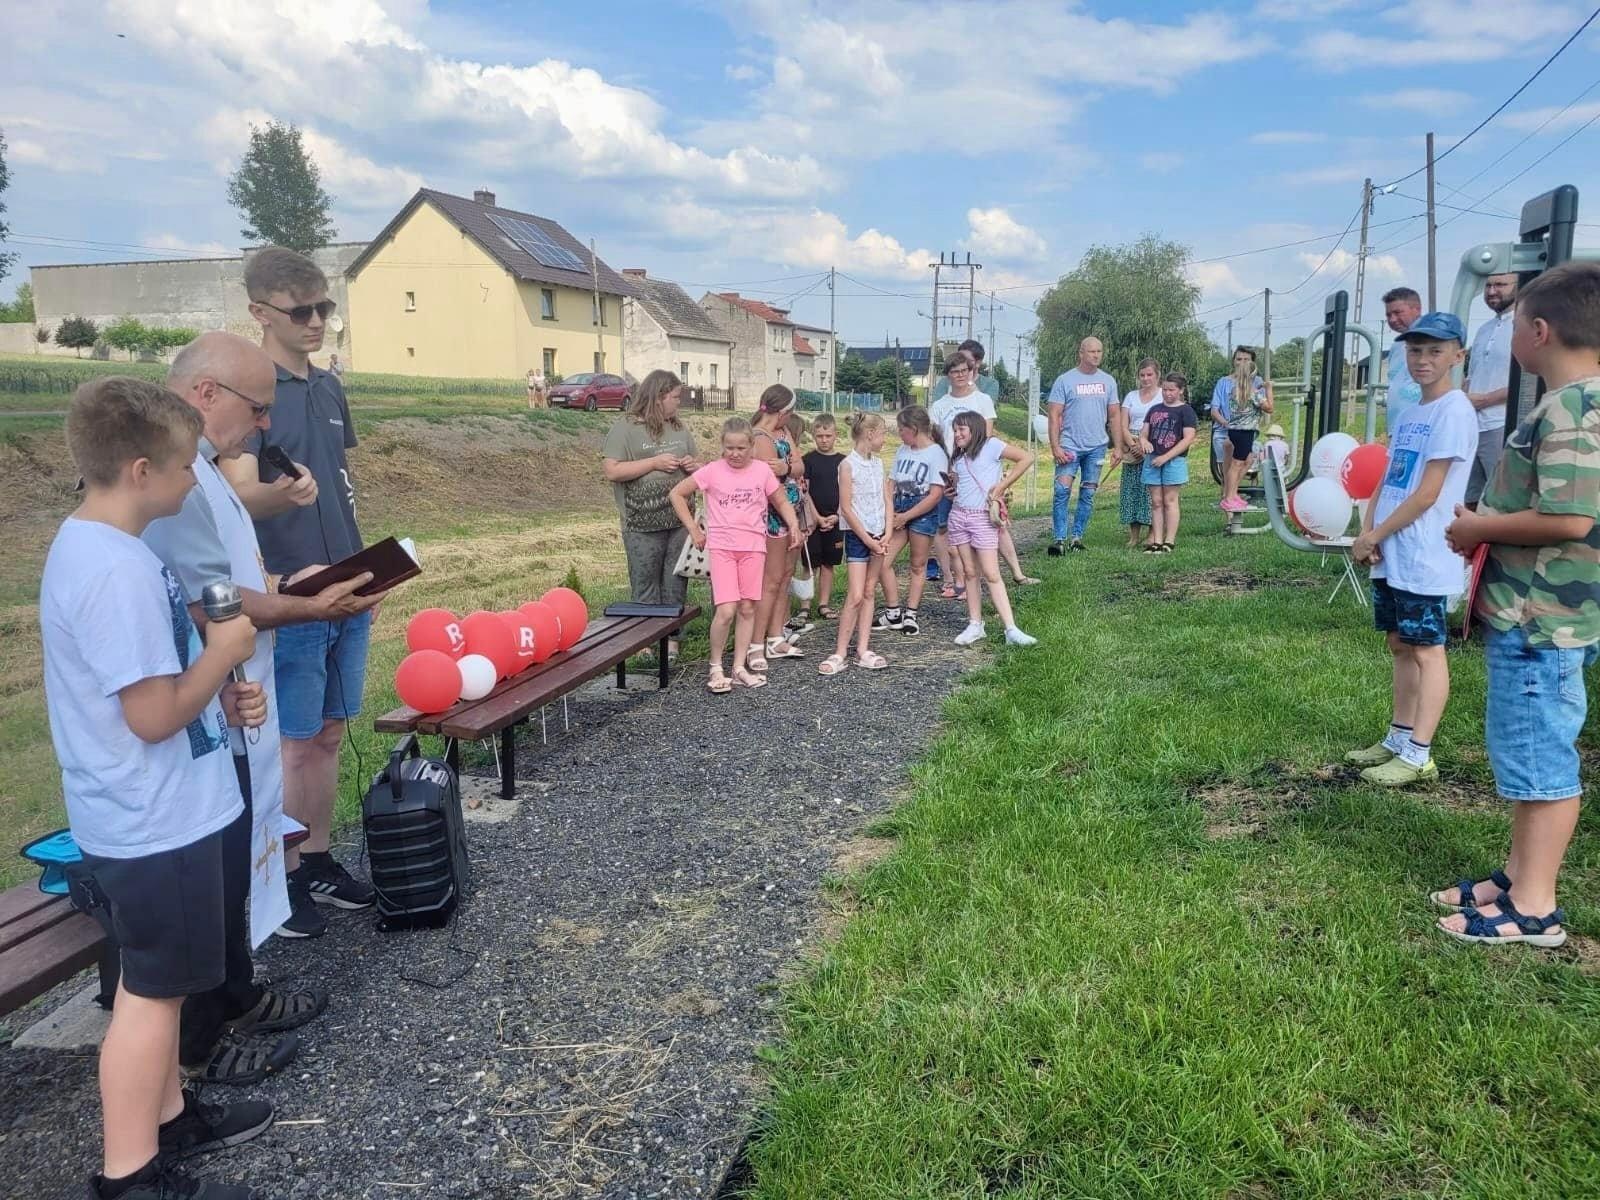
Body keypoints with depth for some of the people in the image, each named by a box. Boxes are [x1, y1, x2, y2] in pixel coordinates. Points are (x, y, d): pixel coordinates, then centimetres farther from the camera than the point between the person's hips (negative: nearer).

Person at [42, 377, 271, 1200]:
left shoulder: (90, 545, 7)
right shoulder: (117, 572, -27)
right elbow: (153, 715, -26)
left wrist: (221, 697, 4)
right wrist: (226, 649, -14)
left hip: (154, 814, 10)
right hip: (154, 822, -10)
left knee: (159, 980, 22)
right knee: (152, 989, 4)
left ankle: (168, 1116, 38)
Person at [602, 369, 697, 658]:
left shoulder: (680, 429, 13)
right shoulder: (626, 427, -4)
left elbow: (696, 467, 24)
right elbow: (611, 471, -12)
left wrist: (693, 465, 0)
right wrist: (654, 463, -15)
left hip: (680, 520, 5)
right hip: (644, 525, -5)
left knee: (675, 586, 10)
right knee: (646, 590, 2)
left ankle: (671, 640, 19)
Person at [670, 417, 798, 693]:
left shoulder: (762, 470, 1)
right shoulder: (712, 470, -4)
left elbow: (781, 502, 12)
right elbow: (677, 494, 3)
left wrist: (793, 526, -5)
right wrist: (693, 529, 0)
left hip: (753, 546, 3)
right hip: (721, 546, -3)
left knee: (747, 608, 5)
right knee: (726, 610, -13)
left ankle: (739, 667, 15)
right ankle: (715, 668, 4)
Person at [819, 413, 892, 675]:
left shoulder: (878, 463, 9)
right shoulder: (848, 465, -11)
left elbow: (886, 500, 9)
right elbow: (846, 508, -14)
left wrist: (886, 535, -2)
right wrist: (868, 540, -14)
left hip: (878, 536, 7)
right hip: (857, 535, -7)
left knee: (869, 594, 8)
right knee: (855, 596, -10)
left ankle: (863, 650, 11)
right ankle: (839, 654, -5)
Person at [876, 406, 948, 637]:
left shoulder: (936, 454, -9)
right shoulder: (902, 450, 12)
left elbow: (936, 495, -14)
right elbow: (892, 484, 14)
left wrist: (905, 516, -13)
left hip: (923, 513, -6)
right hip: (899, 510, 6)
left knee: (918, 566, 6)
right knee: (882, 562, -1)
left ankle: (910, 615, 17)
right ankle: (893, 613, 10)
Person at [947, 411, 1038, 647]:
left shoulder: (990, 445, -5)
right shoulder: (958, 457, 15)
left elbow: (1026, 458, -12)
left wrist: (1002, 486, -12)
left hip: (983, 517, -6)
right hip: (959, 515, 6)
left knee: (991, 574, -11)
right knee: (970, 573, 7)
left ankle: (1011, 629, -11)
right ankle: (975, 625, 12)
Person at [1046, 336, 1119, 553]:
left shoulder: (1108, 381, 8)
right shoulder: (1065, 380, -3)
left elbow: (1113, 416, 13)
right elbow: (1054, 416, -6)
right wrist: (1055, 447, -14)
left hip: (1097, 446, 4)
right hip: (1070, 445, -4)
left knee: (1088, 494, 7)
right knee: (1062, 491, -12)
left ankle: (1077, 537, 15)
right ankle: (1059, 539, -10)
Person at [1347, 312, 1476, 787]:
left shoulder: (1454, 411, -12)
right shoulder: (1409, 413, 15)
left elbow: (1427, 494, -16)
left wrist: (1373, 537, -11)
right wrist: (1367, 530, -1)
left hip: (1423, 557, -9)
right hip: (1390, 554, 9)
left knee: (1426, 651, -3)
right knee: (1400, 645, 14)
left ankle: (1418, 755, 1)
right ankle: (1399, 738, 24)